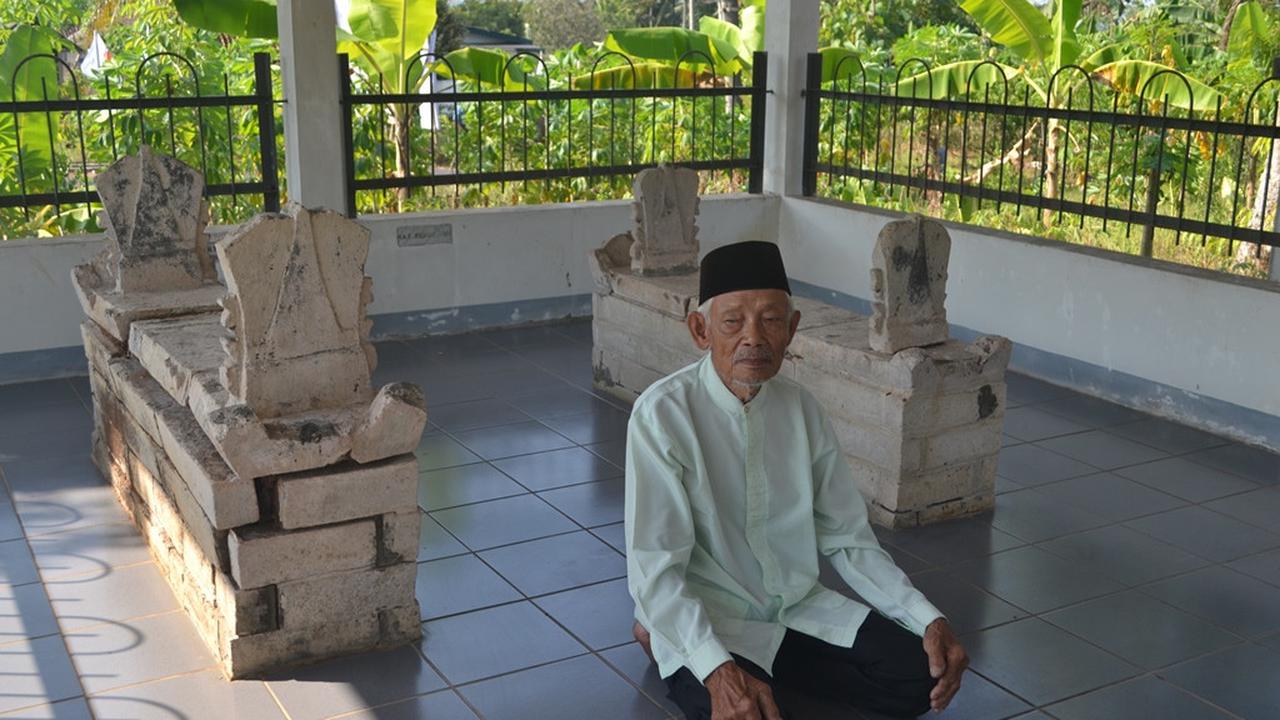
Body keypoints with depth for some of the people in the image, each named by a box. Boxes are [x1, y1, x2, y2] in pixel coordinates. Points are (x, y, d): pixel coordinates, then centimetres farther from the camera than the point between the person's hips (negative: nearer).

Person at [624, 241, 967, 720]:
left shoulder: (803, 411, -1)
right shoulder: (663, 415, -18)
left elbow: (848, 541, 4)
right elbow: (654, 570, -21)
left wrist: (928, 620, -10)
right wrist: (719, 669, -35)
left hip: (799, 608, 5)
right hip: (700, 622, -5)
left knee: (920, 678, -12)